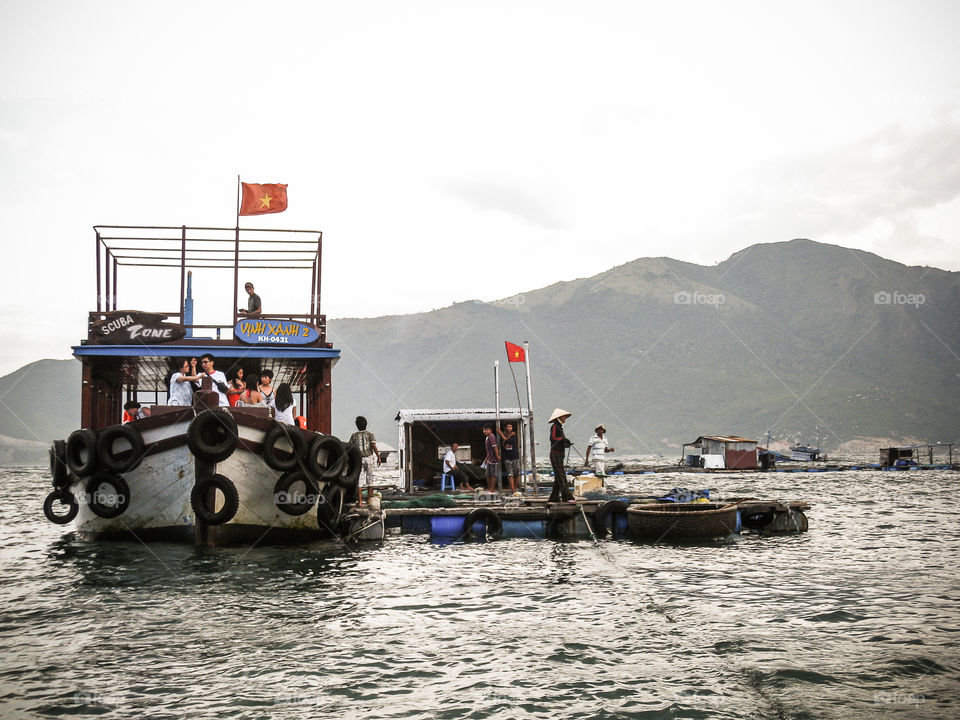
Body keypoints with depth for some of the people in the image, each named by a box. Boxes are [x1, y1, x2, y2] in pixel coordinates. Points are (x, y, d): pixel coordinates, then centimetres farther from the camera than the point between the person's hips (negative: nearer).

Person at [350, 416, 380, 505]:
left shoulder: (354, 436, 3)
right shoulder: (370, 434, -1)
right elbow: (374, 446, -12)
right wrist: (378, 457, -10)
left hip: (359, 460, 0)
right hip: (369, 459, 0)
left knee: (359, 480, -1)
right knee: (370, 479, 13)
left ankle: (359, 501, -10)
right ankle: (369, 499, 21)